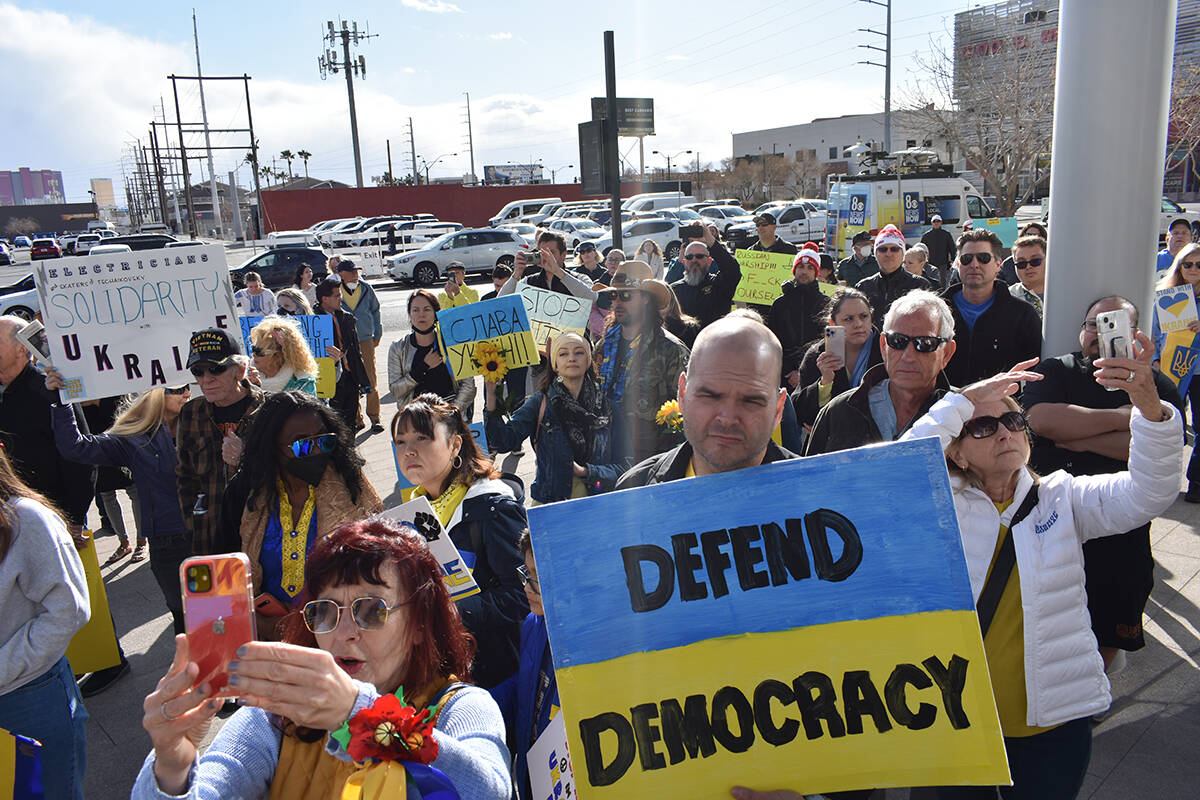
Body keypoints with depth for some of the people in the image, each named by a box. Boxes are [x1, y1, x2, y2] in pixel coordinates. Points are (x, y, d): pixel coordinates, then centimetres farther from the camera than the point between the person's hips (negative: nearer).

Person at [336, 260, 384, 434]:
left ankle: (374, 417, 8)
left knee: (371, 378, -2)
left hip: (365, 339, 1)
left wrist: (377, 334, 13)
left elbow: (375, 310, 15)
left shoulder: (366, 288, 3)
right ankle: (356, 419, 13)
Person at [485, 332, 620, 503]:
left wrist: (586, 472, -9)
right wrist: (492, 394, -16)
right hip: (549, 503, -1)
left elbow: (619, 467, 8)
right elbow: (503, 442, -7)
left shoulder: (604, 404, 8)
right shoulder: (540, 402, 5)